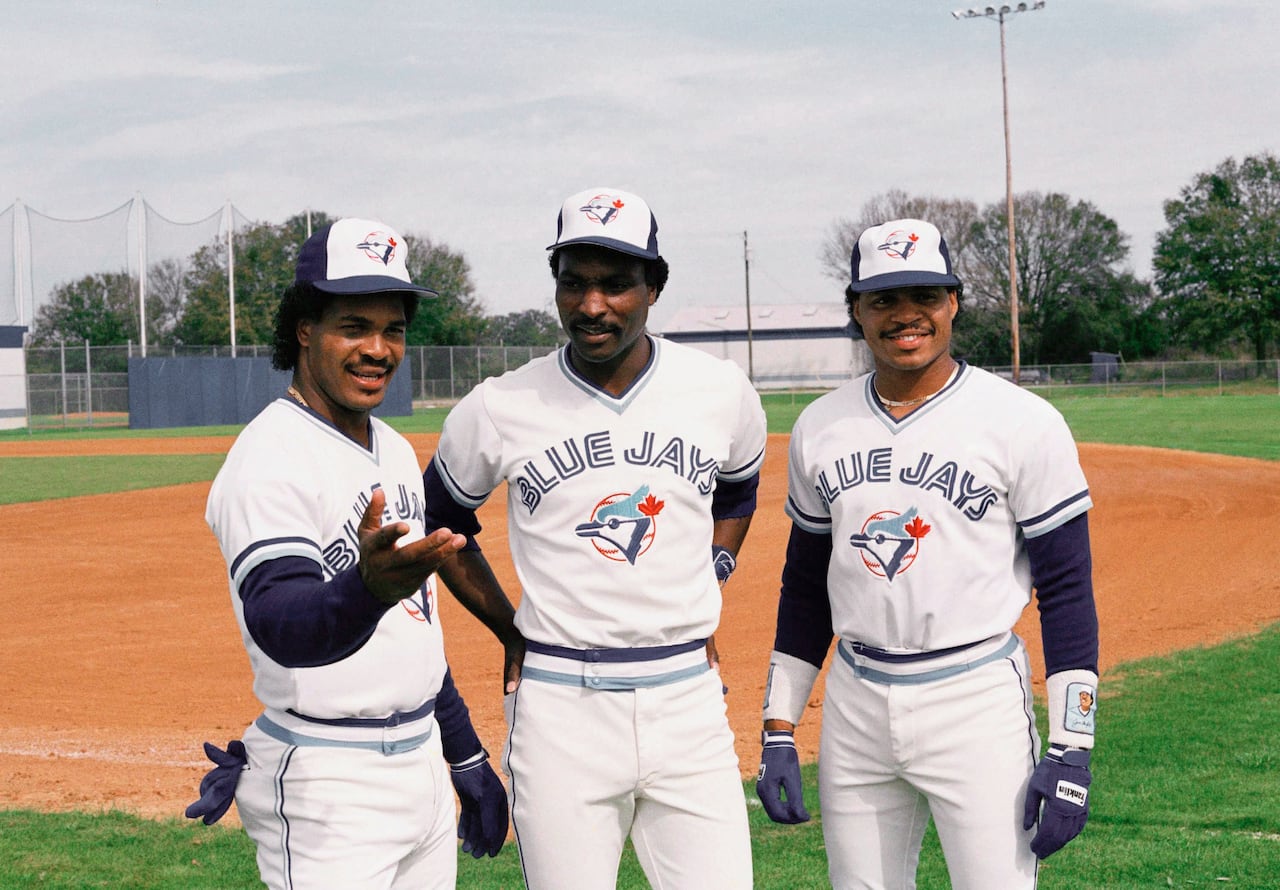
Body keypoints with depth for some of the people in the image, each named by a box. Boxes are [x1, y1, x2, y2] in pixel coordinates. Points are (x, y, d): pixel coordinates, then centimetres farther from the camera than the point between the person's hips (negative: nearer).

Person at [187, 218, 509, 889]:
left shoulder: (395, 450, 11)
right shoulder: (268, 460, -16)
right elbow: (281, 626, -31)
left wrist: (467, 759, 17)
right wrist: (365, 590, -51)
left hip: (421, 763, 8)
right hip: (327, 789, -8)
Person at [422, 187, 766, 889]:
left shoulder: (722, 391, 2)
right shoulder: (498, 409, -4)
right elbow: (439, 523, 14)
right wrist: (512, 636, 9)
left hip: (688, 695, 2)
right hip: (558, 705, -1)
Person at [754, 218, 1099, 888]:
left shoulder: (1023, 423, -6)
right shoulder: (819, 428, 8)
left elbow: (1067, 590, -6)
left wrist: (1070, 750, -12)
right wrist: (779, 731, 11)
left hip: (978, 701, -4)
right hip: (854, 705, 5)